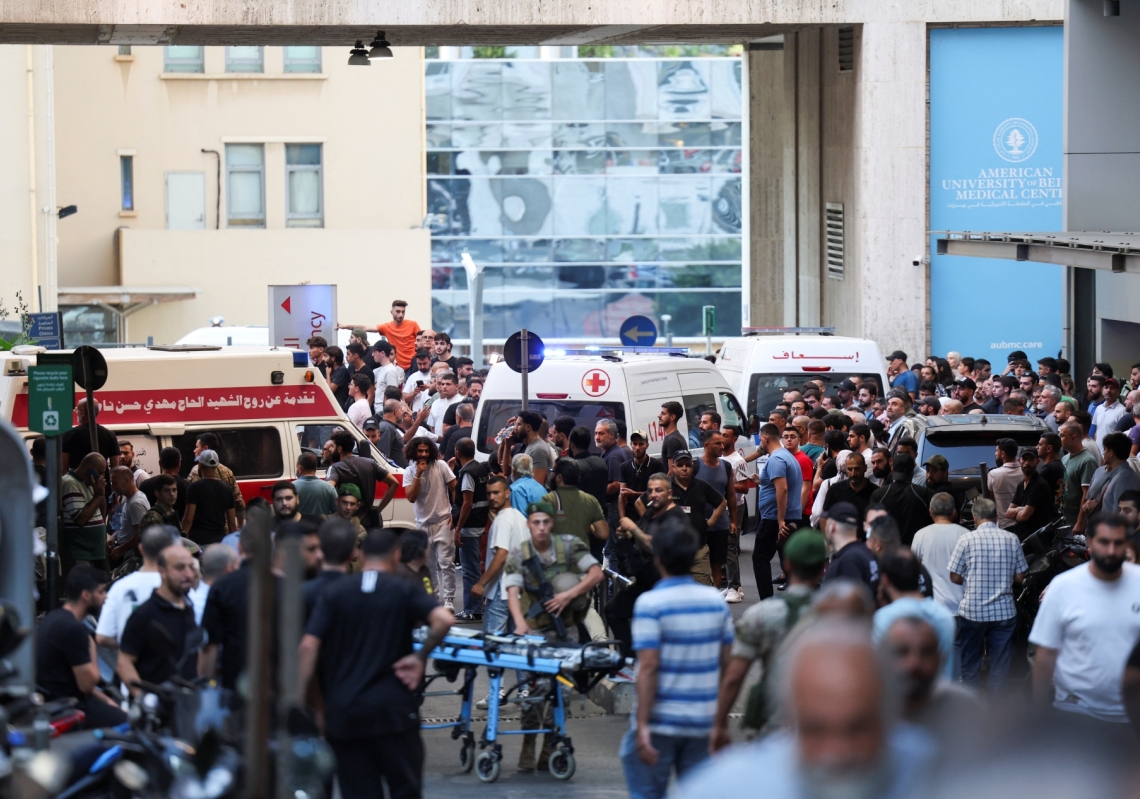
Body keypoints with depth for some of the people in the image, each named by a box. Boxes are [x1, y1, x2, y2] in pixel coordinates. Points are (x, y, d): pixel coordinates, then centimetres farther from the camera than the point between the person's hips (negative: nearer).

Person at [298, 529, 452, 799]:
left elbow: (308, 646, -4)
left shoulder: (333, 594, 5)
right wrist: (420, 657, -6)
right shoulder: (404, 591, 0)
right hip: (392, 707, -2)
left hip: (343, 712, 2)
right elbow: (442, 619, -18)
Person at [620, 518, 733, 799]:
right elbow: (727, 662, 8)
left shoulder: (650, 604, -12)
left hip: (660, 722, -5)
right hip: (702, 722, 5)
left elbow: (649, 667, -17)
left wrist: (642, 725, -17)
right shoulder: (717, 601, 4)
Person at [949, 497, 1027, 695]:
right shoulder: (1011, 540, -2)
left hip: (972, 611, -1)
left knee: (970, 665, 11)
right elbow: (1019, 576, 3)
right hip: (1004, 611, 1)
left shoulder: (967, 540, -8)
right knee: (1000, 666, 8)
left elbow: (955, 577, -4)